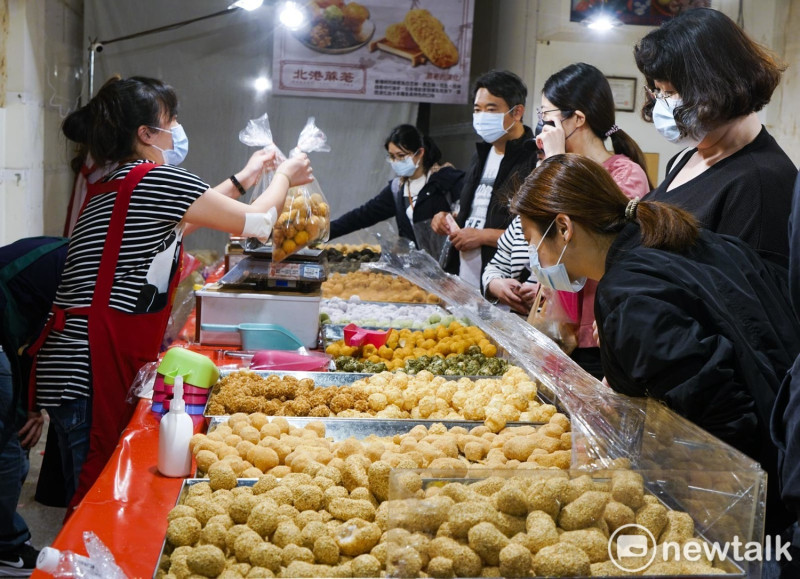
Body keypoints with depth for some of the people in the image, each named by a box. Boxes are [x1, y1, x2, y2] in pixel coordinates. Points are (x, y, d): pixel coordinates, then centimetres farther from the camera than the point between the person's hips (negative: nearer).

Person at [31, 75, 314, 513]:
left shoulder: (109, 187, 15)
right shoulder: (157, 180, -12)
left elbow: (177, 221, 31)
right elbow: (256, 222, -1)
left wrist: (243, 179, 35)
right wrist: (284, 177, 18)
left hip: (69, 367, 9)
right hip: (91, 372, -9)